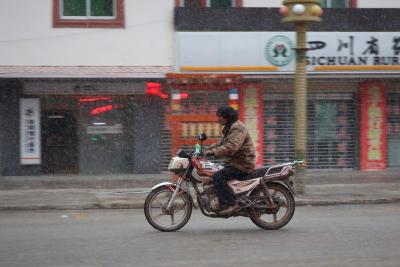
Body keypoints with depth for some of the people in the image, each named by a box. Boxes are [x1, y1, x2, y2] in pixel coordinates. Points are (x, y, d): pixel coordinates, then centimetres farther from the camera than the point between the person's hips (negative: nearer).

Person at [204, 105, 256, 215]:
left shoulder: (238, 128, -16)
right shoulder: (229, 128, 20)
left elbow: (231, 147, -29)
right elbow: (220, 144, 25)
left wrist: (213, 152, -33)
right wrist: (206, 150, 12)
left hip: (242, 164, -11)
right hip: (233, 162, 11)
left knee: (218, 176, -27)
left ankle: (229, 203, -30)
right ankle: (223, 202, 20)